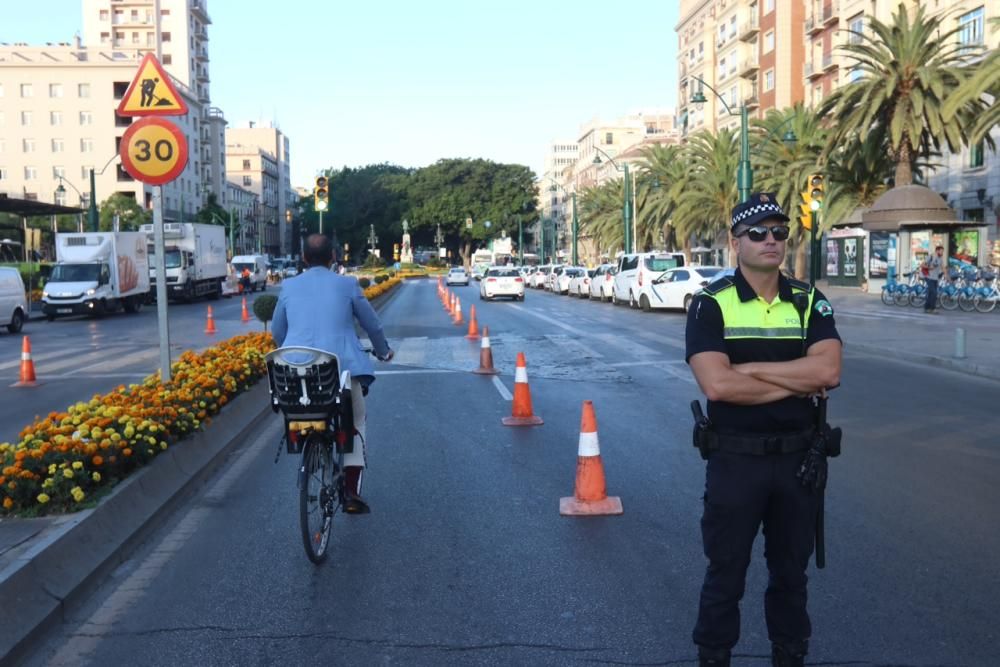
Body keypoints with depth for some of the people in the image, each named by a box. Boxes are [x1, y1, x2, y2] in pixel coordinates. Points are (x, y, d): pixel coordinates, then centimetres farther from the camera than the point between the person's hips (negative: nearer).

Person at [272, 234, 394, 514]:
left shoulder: (289, 287, 10)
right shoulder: (347, 285, 3)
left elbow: (277, 333, 18)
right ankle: (351, 492, 6)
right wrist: (383, 351, 31)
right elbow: (372, 325, 12)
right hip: (342, 366, -2)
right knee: (355, 424, 15)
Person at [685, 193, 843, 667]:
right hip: (734, 459, -3)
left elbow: (828, 369, -15)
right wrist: (798, 382, -15)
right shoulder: (712, 304, -8)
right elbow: (717, 384, -22)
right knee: (725, 572, 10)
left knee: (791, 570, 19)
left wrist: (749, 368, -18)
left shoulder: (809, 302, 2)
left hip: (799, 457, 3)